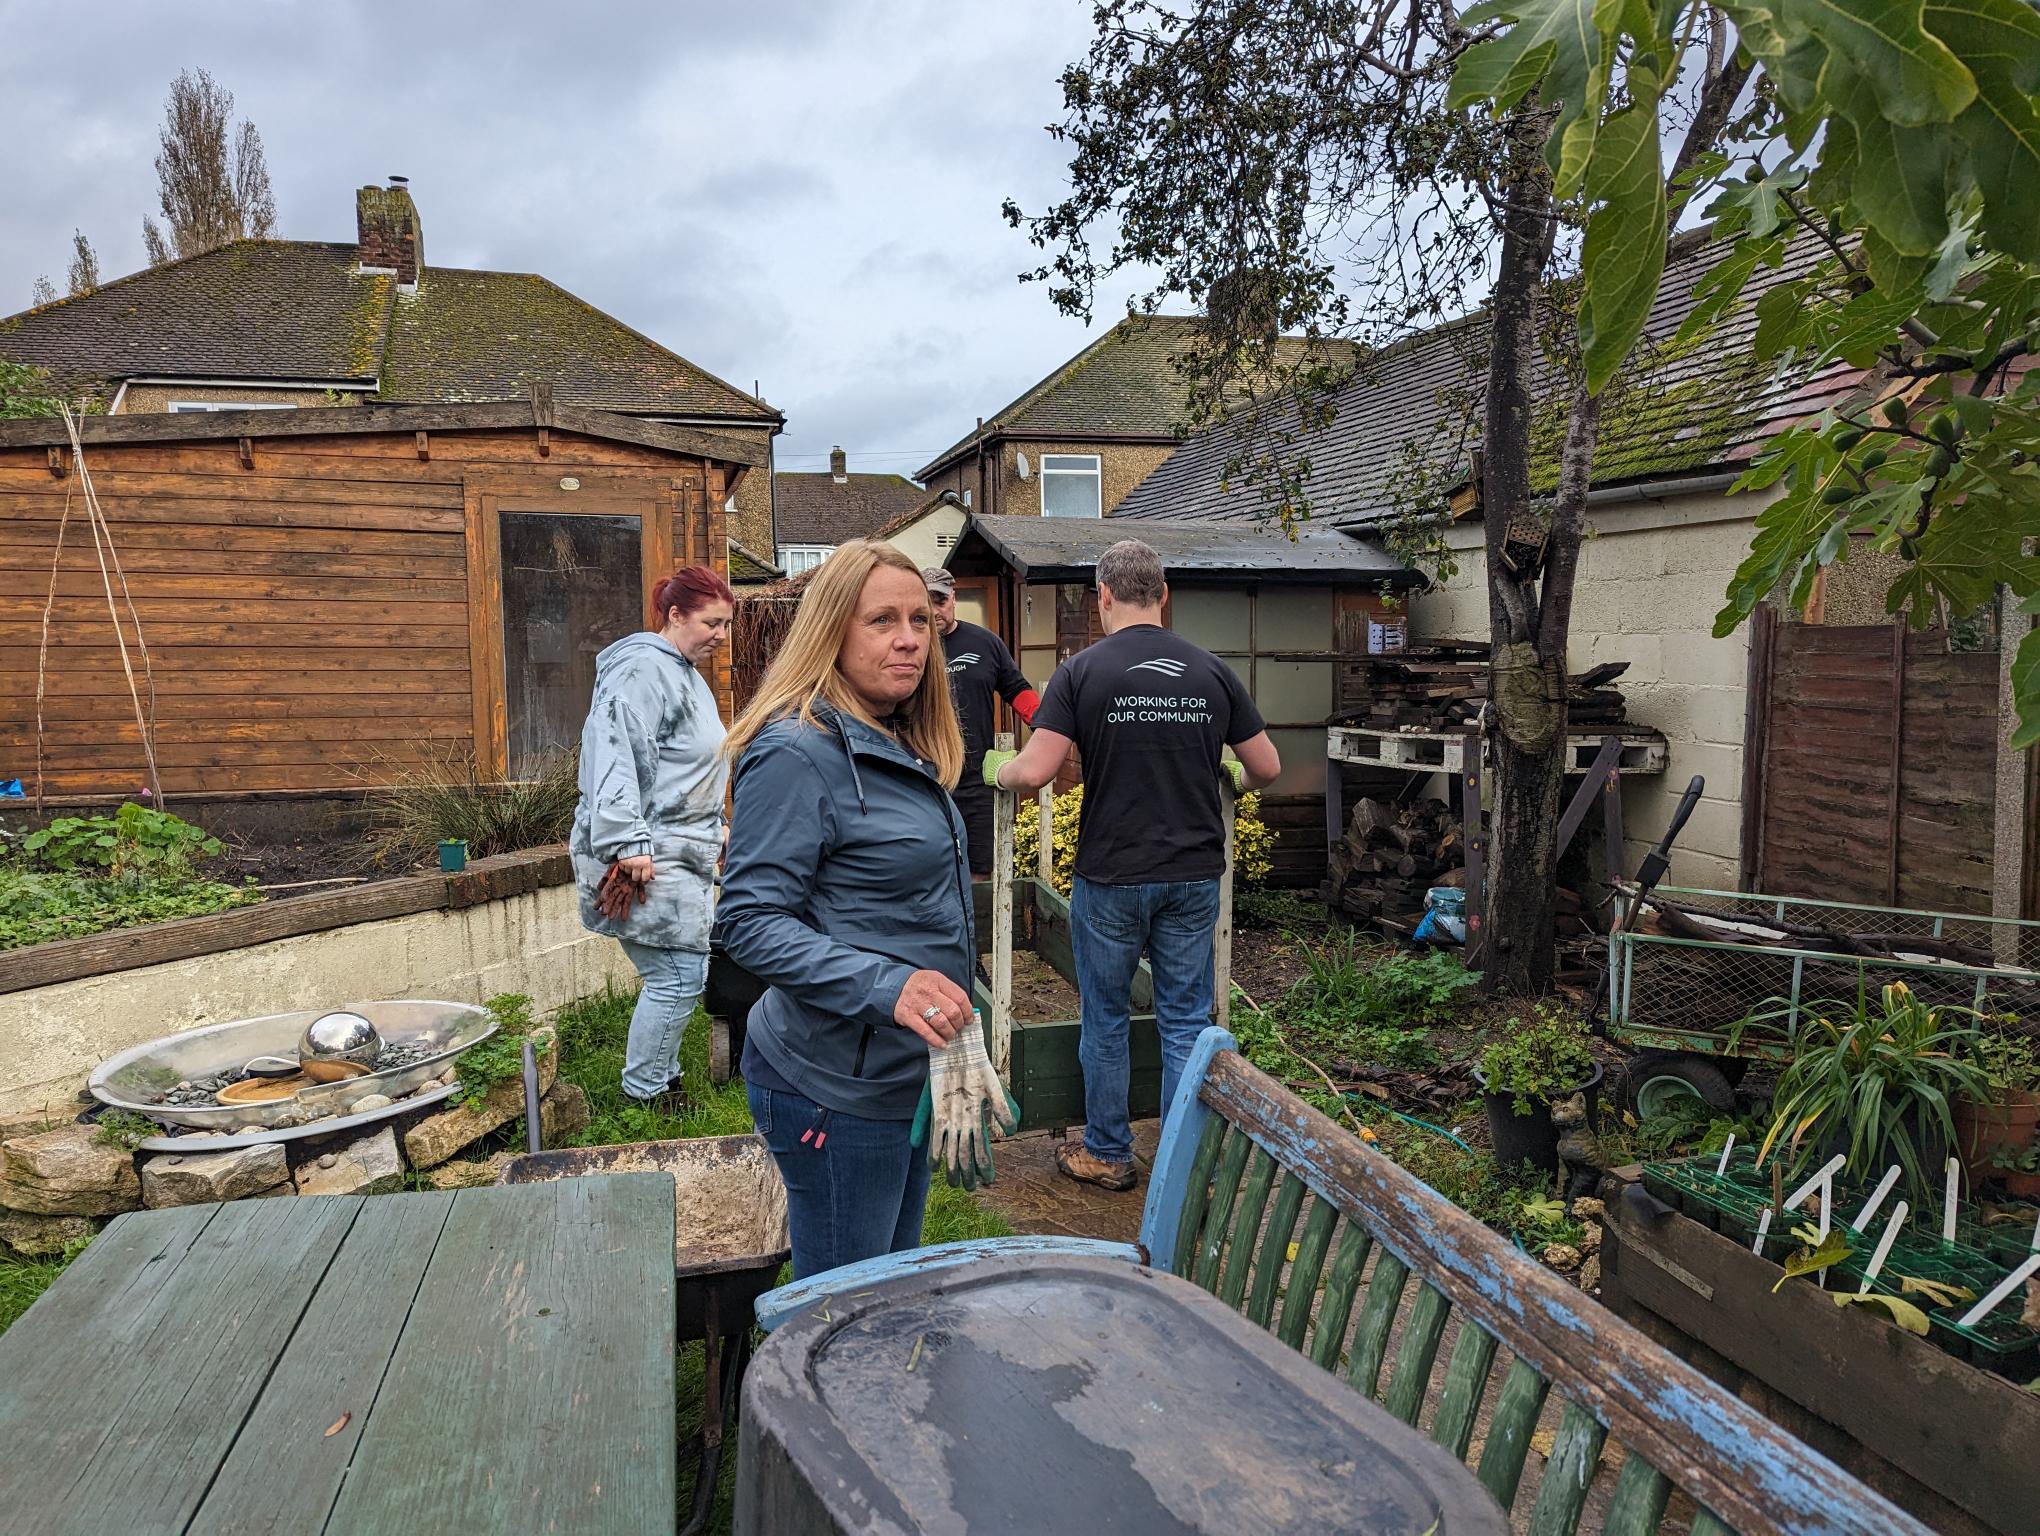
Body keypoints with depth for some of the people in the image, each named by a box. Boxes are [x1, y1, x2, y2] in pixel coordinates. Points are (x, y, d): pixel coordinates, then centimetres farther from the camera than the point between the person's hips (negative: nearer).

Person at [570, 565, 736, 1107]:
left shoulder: (686, 675, 20)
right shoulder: (645, 667, -14)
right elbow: (617, 755, -24)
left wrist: (712, 831, 31)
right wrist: (628, 843, -28)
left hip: (681, 854, 10)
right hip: (647, 859, -10)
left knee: (676, 977, 13)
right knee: (679, 977, -8)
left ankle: (662, 1080, 26)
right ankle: (642, 1094, 7)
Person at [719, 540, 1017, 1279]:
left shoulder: (898, 747, 10)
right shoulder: (797, 750, -19)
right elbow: (750, 922, -23)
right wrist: (886, 985, -34)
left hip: (907, 1072, 9)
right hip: (837, 1085, -9)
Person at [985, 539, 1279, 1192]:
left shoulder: (1083, 669, -9)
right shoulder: (1212, 671, 1)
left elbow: (1033, 773, -17)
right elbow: (1268, 768, 6)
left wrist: (996, 769, 5)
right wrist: (1233, 778, 28)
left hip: (1111, 877, -3)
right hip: (1194, 876, 3)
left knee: (1105, 1021, 13)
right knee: (1186, 1023, 12)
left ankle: (1107, 1155, 27)